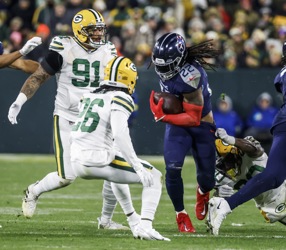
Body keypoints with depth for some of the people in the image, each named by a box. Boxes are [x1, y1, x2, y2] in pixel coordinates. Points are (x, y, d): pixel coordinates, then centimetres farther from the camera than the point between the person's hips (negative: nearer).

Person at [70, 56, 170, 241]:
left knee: (114, 175, 39)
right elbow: (120, 134, -21)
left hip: (78, 163, 8)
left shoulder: (90, 96, 15)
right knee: (154, 177, 4)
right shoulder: (121, 98, -7)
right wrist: (137, 167, -21)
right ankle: (145, 227, -13)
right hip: (99, 161, -8)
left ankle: (133, 221, 42)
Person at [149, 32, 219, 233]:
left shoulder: (189, 77, -35)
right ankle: (181, 215, 3)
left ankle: (203, 193, 48)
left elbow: (193, 118, -30)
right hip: (177, 125, 5)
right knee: (173, 169, -15)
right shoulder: (170, 64, -14)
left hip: (201, 124, -5)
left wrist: (163, 117, -36)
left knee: (207, 177, 9)